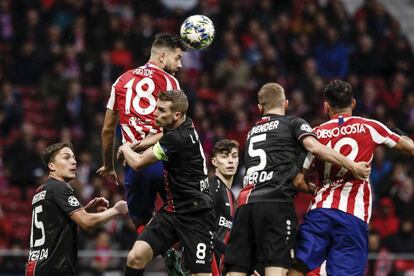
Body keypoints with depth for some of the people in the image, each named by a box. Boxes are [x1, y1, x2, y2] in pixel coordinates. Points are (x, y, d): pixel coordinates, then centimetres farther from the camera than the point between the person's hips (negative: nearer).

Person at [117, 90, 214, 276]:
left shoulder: (177, 139, -21)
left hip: (195, 215, -9)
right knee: (135, 257, -6)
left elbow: (137, 163, -10)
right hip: (172, 210, 9)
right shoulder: (185, 126, 6)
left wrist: (125, 148, 10)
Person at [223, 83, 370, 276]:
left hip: (245, 202, 6)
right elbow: (313, 146, -9)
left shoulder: (252, 132, 30)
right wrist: (352, 166, -10)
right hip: (276, 202, -6)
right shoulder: (293, 123, 11)